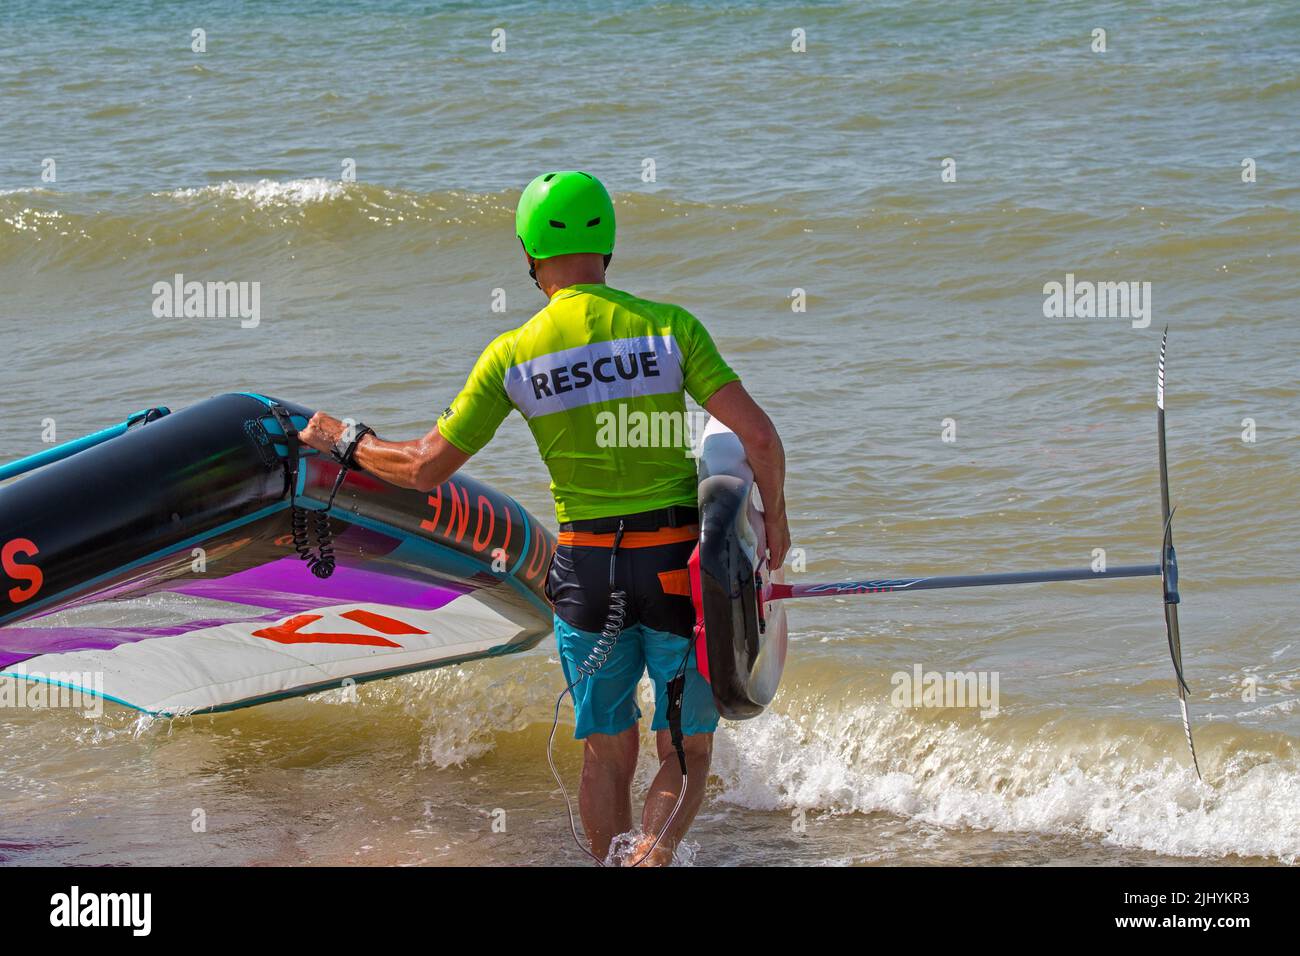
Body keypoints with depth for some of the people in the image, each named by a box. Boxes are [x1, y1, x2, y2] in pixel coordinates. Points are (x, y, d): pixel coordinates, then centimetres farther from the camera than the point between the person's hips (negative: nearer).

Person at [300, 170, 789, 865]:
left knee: (607, 754, 15)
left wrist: (346, 443, 20)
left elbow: (425, 469, 2)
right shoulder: (668, 326, -6)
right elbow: (758, 436, -11)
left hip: (586, 569, 1)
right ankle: (655, 856, -14)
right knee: (685, 751, 8)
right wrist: (774, 518, 7)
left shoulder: (511, 355, -3)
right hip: (678, 562, -1)